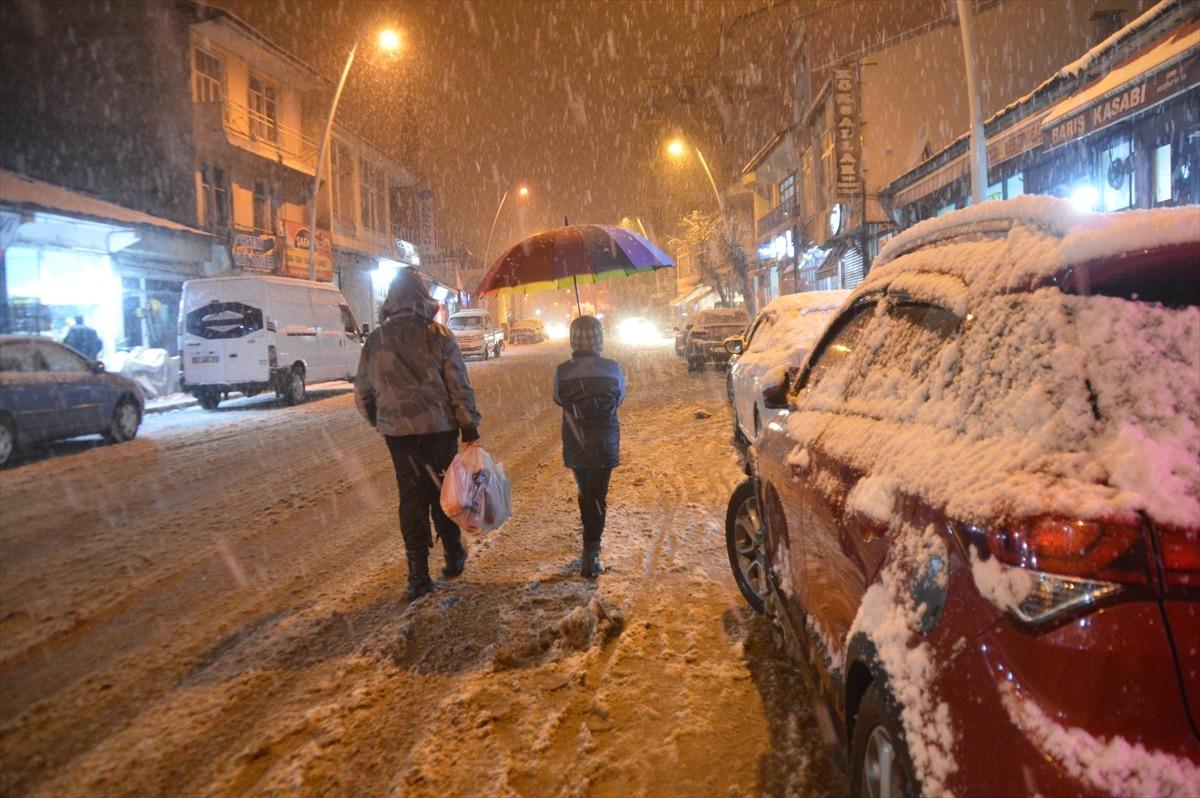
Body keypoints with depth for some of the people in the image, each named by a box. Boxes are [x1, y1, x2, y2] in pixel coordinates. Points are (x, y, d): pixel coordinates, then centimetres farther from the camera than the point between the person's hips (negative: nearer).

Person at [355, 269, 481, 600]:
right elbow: (459, 387, -8)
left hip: (399, 433, 1)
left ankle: (418, 575, 6)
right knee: (443, 492, 14)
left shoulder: (375, 340, 2)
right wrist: (470, 430, -4)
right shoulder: (438, 336, -6)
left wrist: (382, 422, 24)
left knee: (412, 498, 7)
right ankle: (454, 558, 28)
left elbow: (363, 394, 9)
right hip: (439, 428, -1)